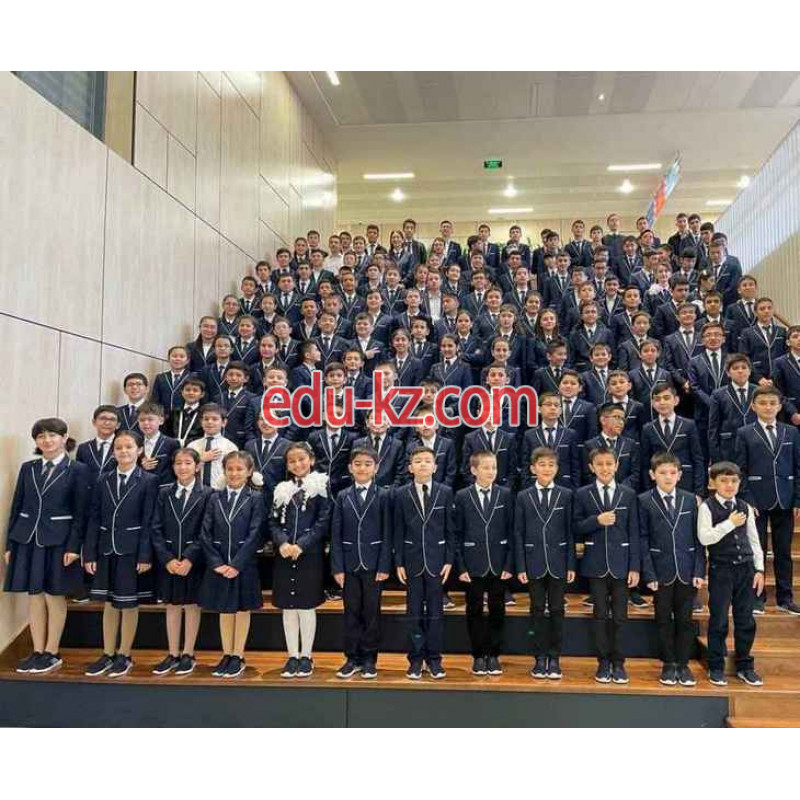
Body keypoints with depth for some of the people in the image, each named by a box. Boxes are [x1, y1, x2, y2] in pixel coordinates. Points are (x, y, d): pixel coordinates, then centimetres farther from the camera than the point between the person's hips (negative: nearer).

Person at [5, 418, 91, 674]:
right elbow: (16, 507, 10)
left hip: (58, 541, -4)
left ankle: (52, 653, 14)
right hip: (27, 539, 4)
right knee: (34, 596, 8)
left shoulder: (78, 470, -4)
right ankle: (37, 652, 18)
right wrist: (10, 544, 6)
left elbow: (80, 513, -7)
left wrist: (73, 546, -13)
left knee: (55, 597, 4)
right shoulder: (27, 468, 9)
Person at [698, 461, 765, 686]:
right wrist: (730, 523, -17)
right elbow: (704, 538, -18)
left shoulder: (745, 508, 7)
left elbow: (754, 540, 10)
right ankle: (716, 667, 18)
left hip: (746, 568, 4)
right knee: (719, 621, 4)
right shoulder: (707, 507, -7)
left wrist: (759, 569, 5)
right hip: (721, 569, -4)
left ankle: (745, 666, 25)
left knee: (746, 621, 10)